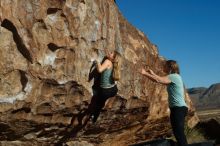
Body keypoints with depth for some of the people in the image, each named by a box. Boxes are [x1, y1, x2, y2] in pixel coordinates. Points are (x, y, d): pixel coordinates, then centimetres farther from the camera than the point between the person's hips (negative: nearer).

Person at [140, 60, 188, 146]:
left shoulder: (174, 76, -12)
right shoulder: (175, 77, 18)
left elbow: (158, 80, -23)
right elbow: (161, 80, 30)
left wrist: (145, 73, -13)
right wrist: (153, 74, 25)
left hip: (178, 109, -10)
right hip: (179, 108, 10)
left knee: (179, 134, -10)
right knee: (179, 133, 16)